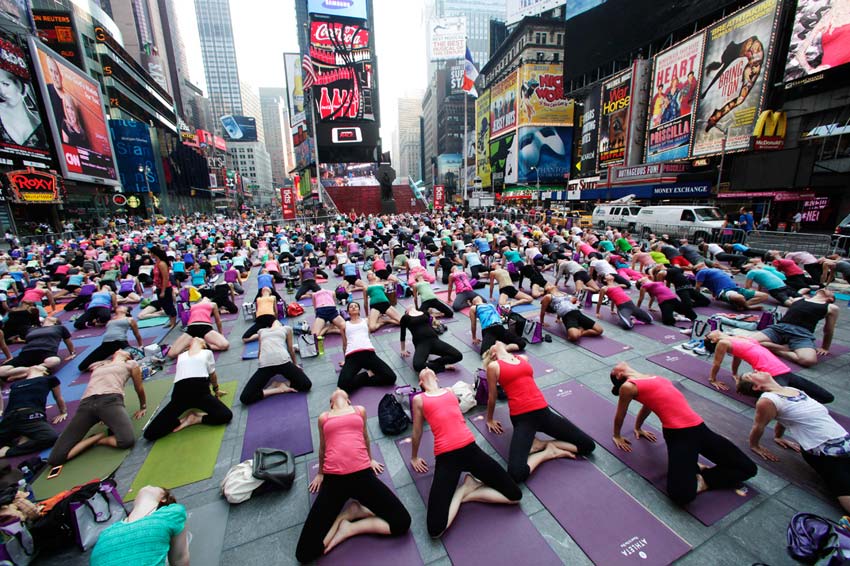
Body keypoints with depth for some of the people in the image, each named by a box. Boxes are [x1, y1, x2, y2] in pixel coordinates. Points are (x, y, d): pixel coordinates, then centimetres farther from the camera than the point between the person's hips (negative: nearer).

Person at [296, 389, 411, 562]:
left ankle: (350, 528, 3)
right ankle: (348, 513, 7)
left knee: (402, 522, -13)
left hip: (363, 474, 1)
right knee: (304, 553, -13)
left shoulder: (360, 410, 13)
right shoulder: (323, 417, 12)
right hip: (333, 478, 0)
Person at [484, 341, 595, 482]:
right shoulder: (493, 366, 2)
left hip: (543, 411, 5)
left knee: (588, 445, 4)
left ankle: (543, 445, 7)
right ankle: (546, 453, 1)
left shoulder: (523, 358, 16)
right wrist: (490, 420, 21)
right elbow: (492, 397, 13)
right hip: (521, 417, -5)